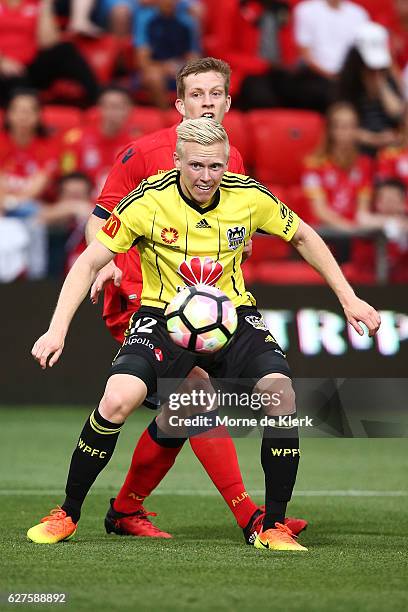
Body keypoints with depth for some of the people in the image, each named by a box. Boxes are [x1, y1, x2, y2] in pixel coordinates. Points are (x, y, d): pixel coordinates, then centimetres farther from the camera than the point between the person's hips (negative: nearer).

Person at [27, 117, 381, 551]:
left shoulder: (249, 197, -9)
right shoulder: (149, 200, -16)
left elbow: (303, 238, 9)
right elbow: (90, 262, -10)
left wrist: (348, 298, 8)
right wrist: (57, 329, -20)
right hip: (164, 316, -2)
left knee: (280, 393, -24)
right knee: (118, 400, -27)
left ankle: (272, 527, -9)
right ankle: (67, 515, -6)